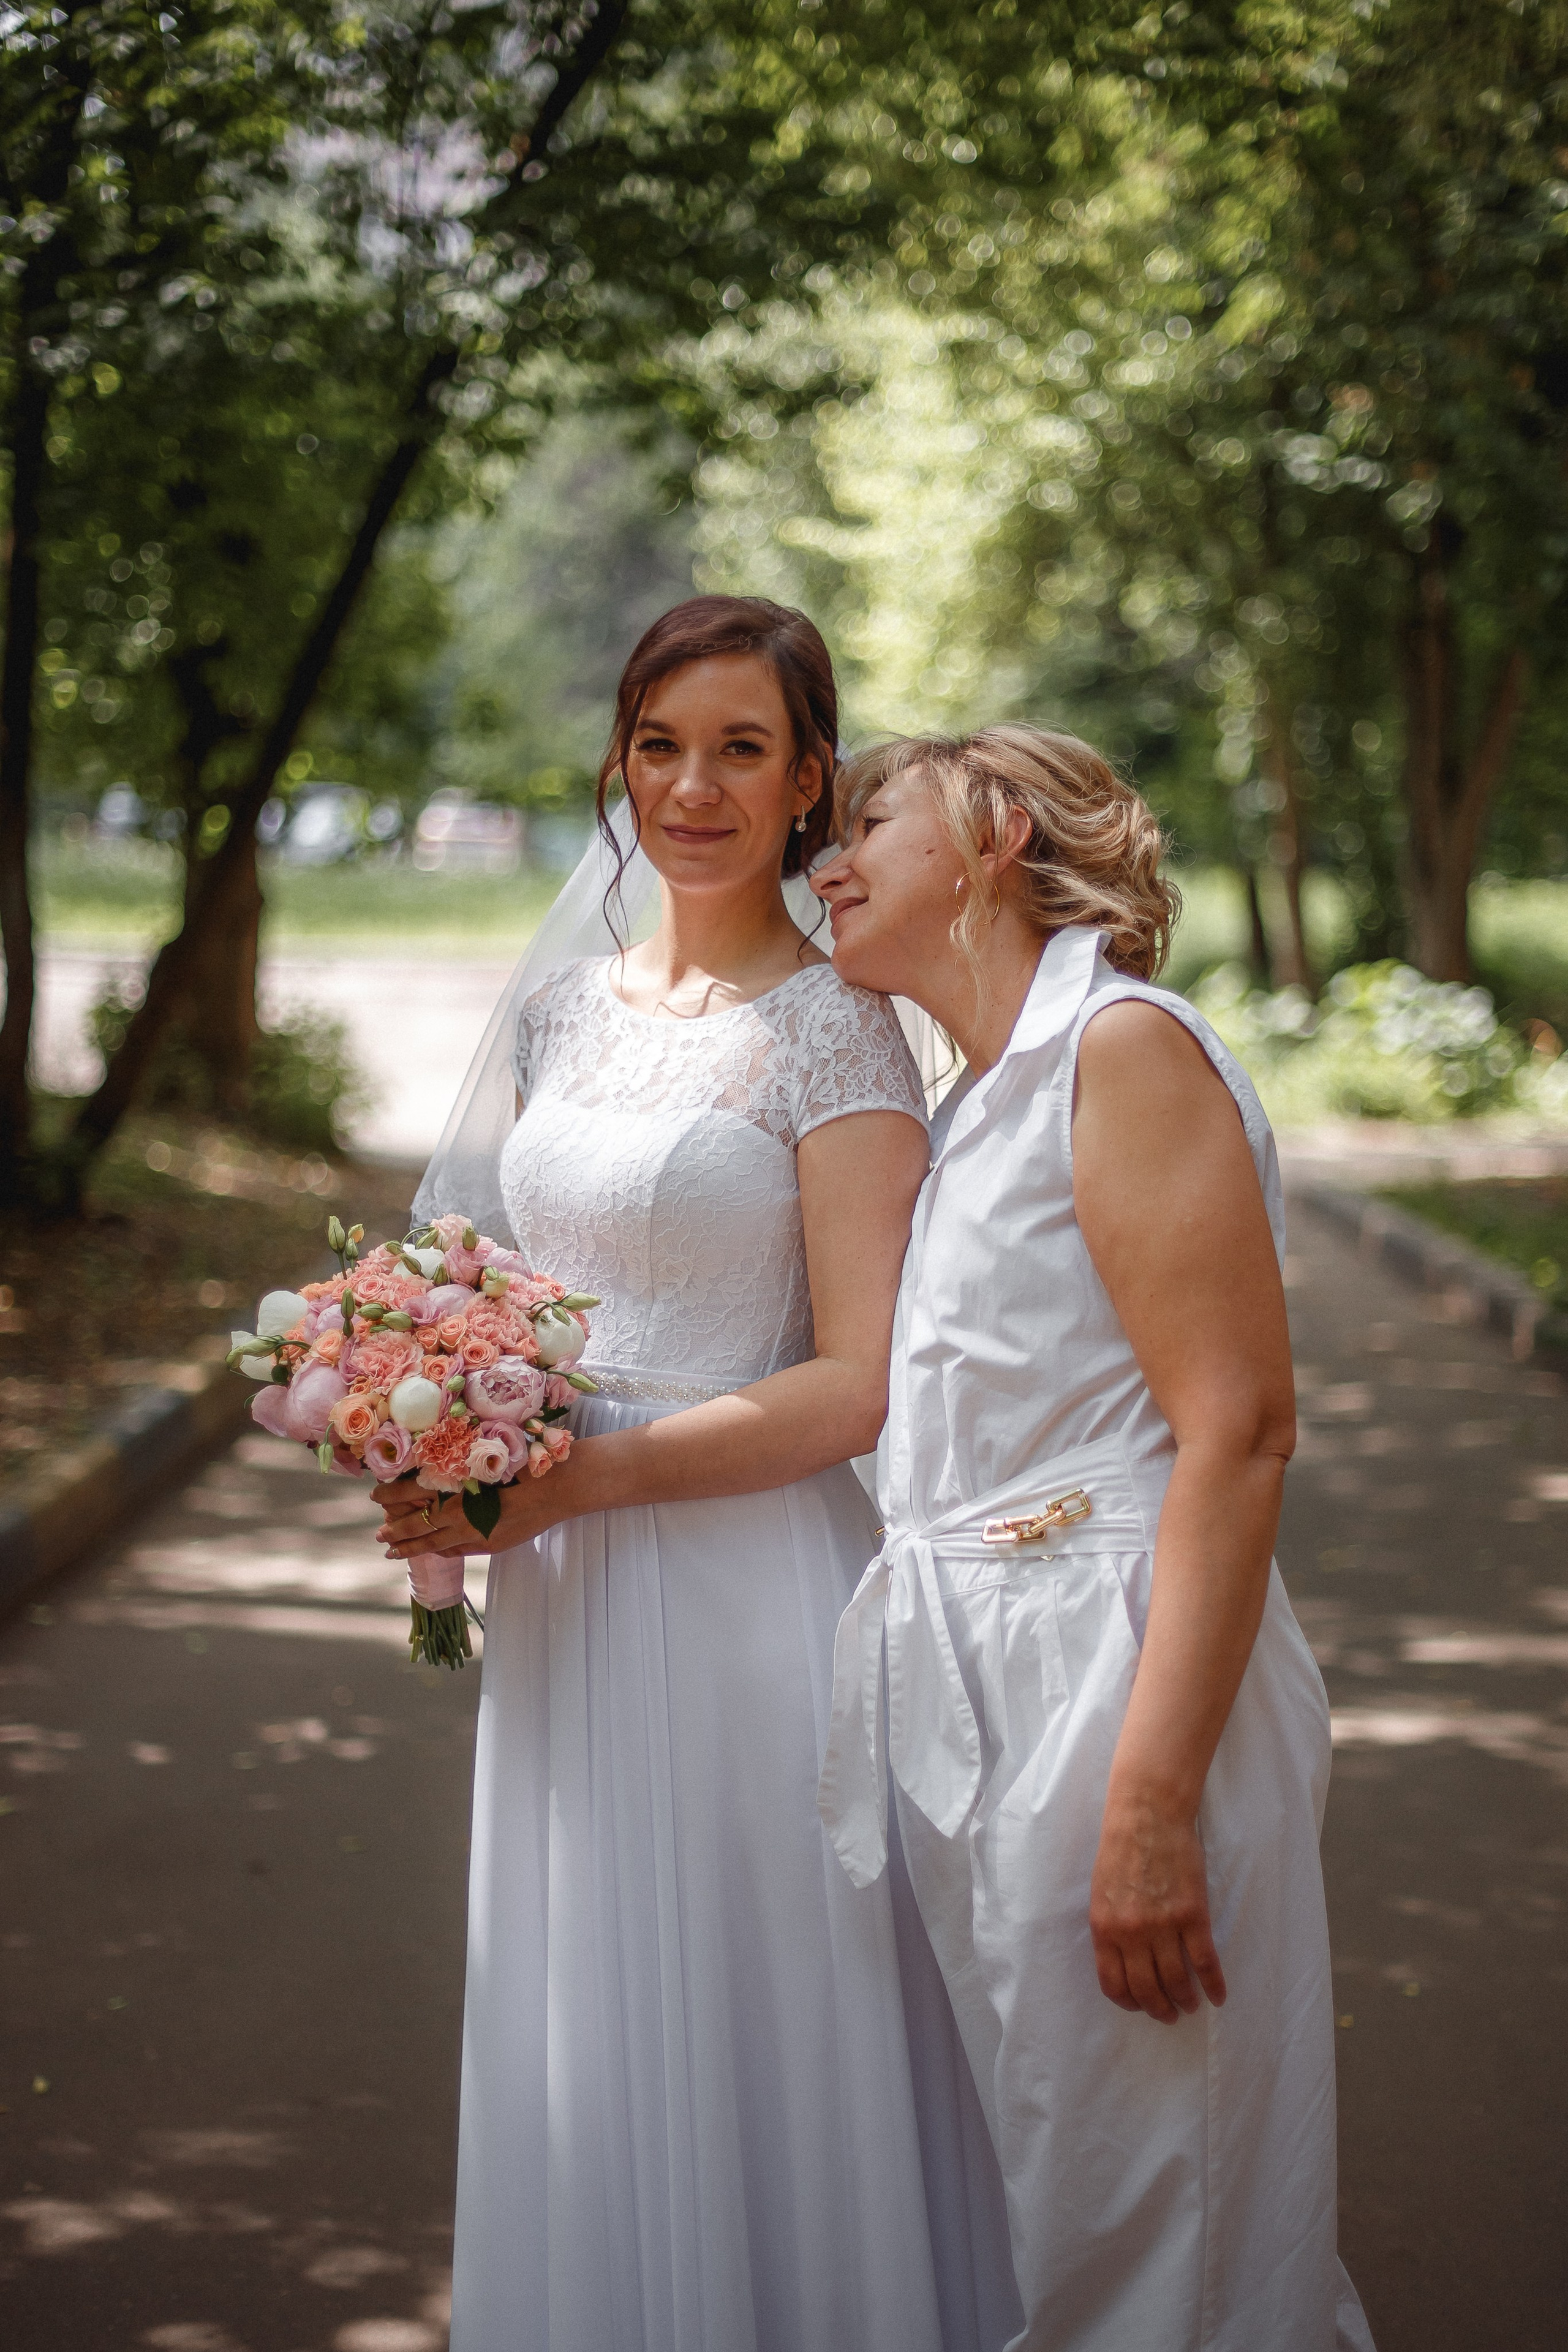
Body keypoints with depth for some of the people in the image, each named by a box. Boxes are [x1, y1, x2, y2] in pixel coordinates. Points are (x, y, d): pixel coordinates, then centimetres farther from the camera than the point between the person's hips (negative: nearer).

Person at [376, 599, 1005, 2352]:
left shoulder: (833, 1032, -10)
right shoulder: (565, 1011, 10)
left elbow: (858, 1386, -15)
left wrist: (573, 1482, -19)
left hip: (741, 1582, -6)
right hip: (560, 1599, 6)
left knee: (732, 2046, 4)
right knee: (577, 2051, 15)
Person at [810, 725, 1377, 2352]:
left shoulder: (1123, 1049, -11)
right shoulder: (981, 1104, 17)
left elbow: (1238, 1437, -19)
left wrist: (1149, 1805, -24)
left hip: (1107, 1696, -9)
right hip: (975, 1698, 9)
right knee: (1016, 2213, 16)